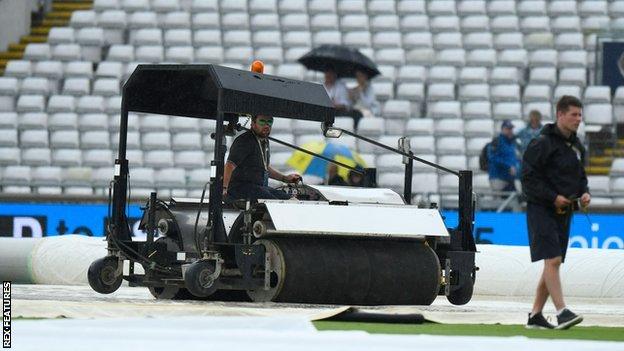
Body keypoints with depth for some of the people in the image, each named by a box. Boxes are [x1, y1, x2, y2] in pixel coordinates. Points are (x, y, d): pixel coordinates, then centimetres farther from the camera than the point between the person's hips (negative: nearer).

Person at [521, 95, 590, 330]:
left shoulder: (576, 146, 15)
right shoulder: (542, 143, -11)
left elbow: (580, 175, 25)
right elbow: (529, 178, -14)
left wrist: (584, 193, 4)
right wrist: (553, 197, -20)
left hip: (564, 212, 9)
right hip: (541, 210, -8)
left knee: (553, 263, 10)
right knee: (552, 260, -17)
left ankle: (535, 315, 16)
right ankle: (562, 312, -25)